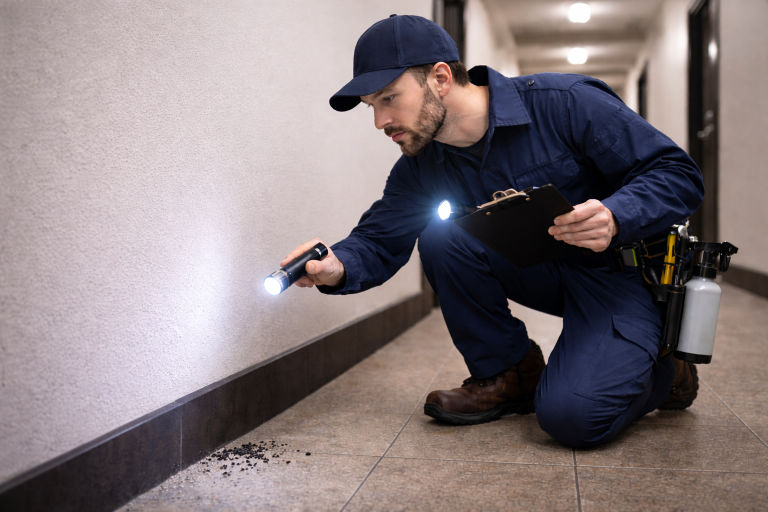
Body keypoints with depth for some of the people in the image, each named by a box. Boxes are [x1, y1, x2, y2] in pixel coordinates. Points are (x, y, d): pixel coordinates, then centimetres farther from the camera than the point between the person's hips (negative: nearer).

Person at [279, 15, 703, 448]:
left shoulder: (565, 103, -22)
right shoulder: (421, 166, -4)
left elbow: (680, 175, -18)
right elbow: (380, 240, -4)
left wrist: (615, 218, -39)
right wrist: (338, 266, -28)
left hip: (617, 269, -5)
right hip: (541, 273, 6)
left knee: (571, 416, -27)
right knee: (442, 234, -21)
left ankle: (663, 373, 7)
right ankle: (508, 376, -3)